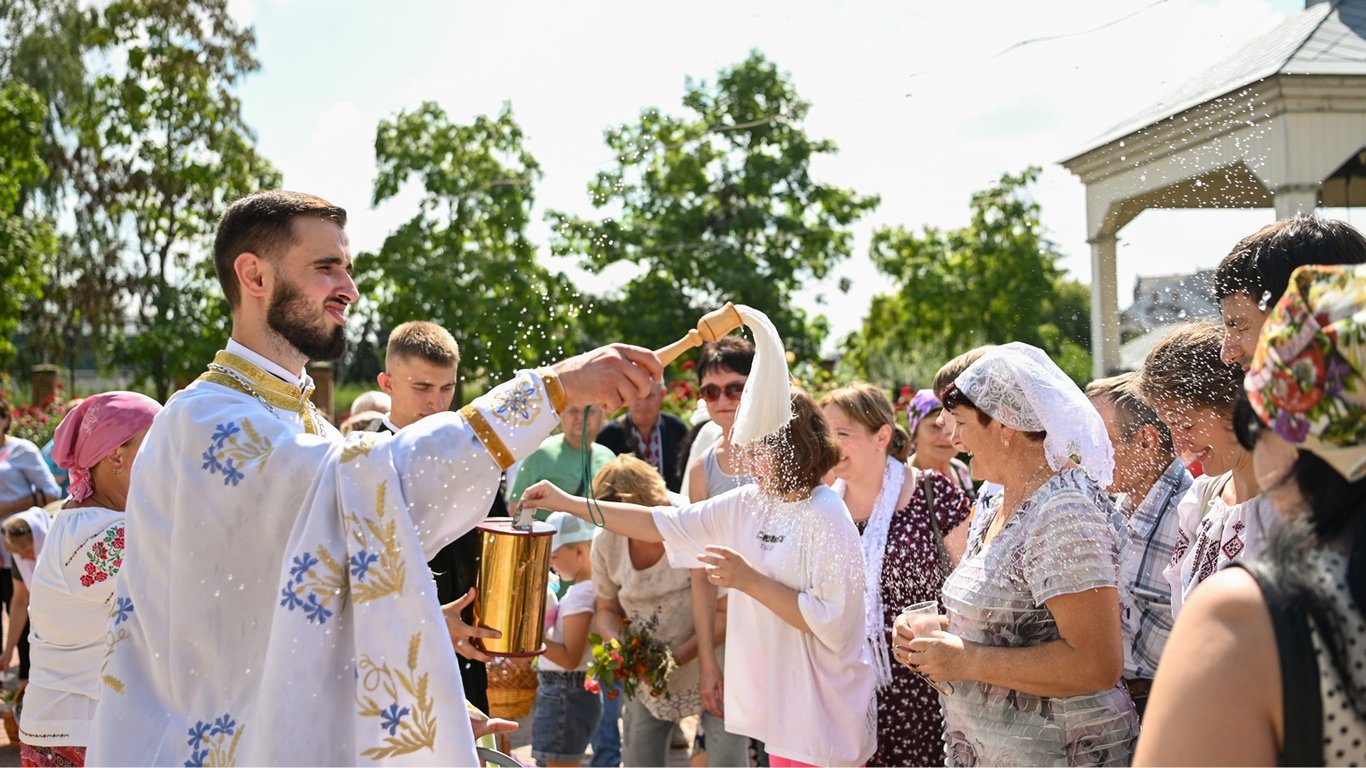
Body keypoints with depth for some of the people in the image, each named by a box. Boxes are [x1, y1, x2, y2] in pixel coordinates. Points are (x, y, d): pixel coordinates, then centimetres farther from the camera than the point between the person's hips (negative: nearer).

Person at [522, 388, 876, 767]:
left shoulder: (826, 519, -18)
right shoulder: (750, 504, 5)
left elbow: (831, 624, -22)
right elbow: (663, 524, 9)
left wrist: (750, 580, -23)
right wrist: (568, 502, 6)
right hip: (781, 700, 7)